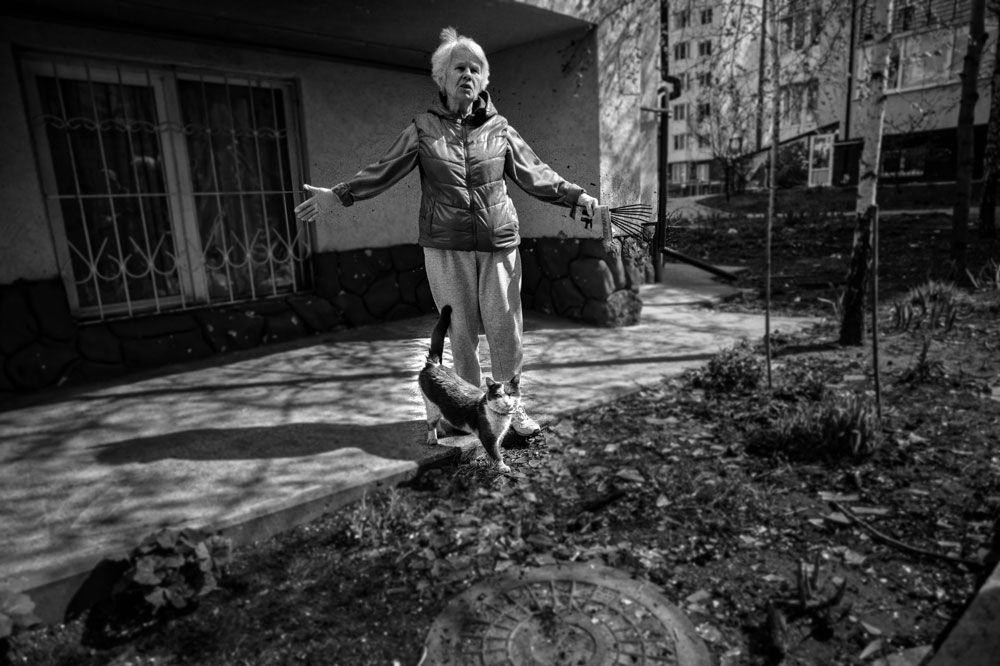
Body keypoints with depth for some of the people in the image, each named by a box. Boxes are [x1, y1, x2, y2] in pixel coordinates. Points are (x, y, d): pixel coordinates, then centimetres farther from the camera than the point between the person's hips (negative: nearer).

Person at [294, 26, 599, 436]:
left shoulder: (499, 128, 7)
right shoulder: (423, 128, 4)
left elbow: (533, 173, 10)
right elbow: (384, 171, 2)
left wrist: (576, 196, 5)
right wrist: (339, 194, -7)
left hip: (498, 243, 1)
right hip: (445, 246, -1)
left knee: (504, 328, 3)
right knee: (460, 331, 5)